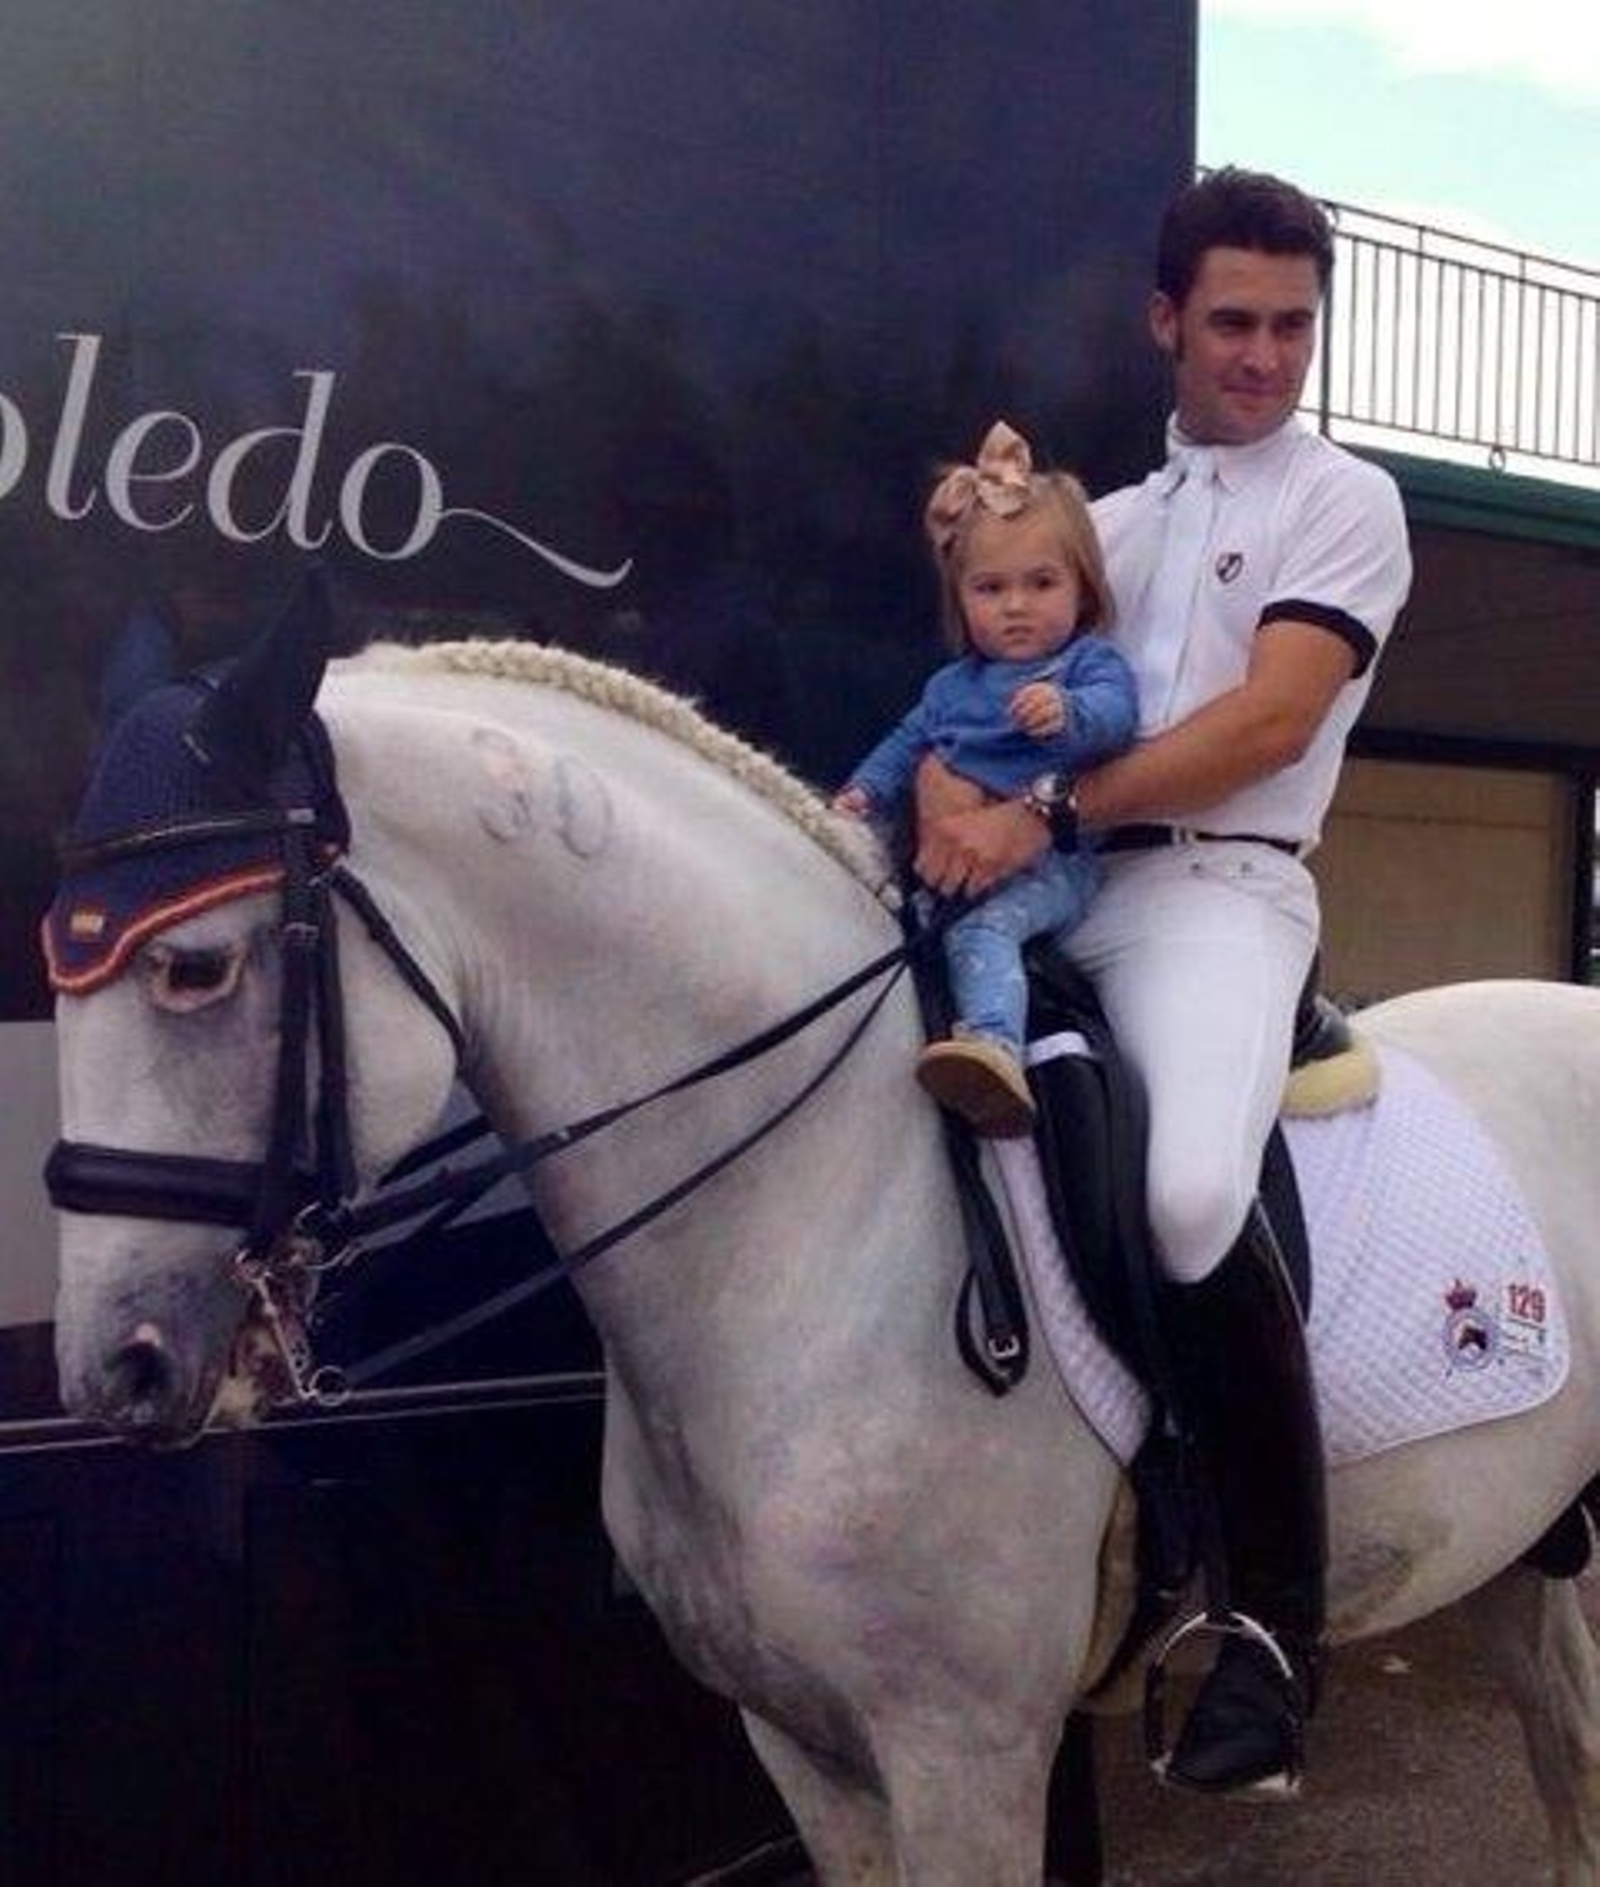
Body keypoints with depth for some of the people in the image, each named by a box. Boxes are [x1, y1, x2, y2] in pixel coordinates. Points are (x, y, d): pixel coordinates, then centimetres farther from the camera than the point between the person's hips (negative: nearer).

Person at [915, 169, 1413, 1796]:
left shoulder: (1345, 502, 6)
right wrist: (945, 777, -11)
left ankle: (1277, 1613, -13)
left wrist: (1042, 817, -16)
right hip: (1047, 893, 7)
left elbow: (1269, 719, -9)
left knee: (1192, 1194, -31)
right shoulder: (1113, 517, 23)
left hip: (1215, 889, -7)